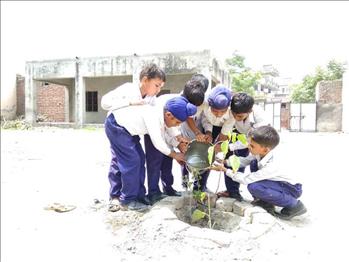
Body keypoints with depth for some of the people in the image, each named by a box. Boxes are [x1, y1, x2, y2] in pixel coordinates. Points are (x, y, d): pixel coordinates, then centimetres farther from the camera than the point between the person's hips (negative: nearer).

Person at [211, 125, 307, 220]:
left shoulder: (271, 166, -34)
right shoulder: (264, 153, -17)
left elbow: (246, 179, -26)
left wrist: (225, 170, -20)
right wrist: (226, 162, -15)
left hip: (291, 189, -7)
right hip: (276, 183, 7)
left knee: (253, 187, -29)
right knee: (252, 164, -12)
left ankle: (294, 205, -8)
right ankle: (265, 202, 3)